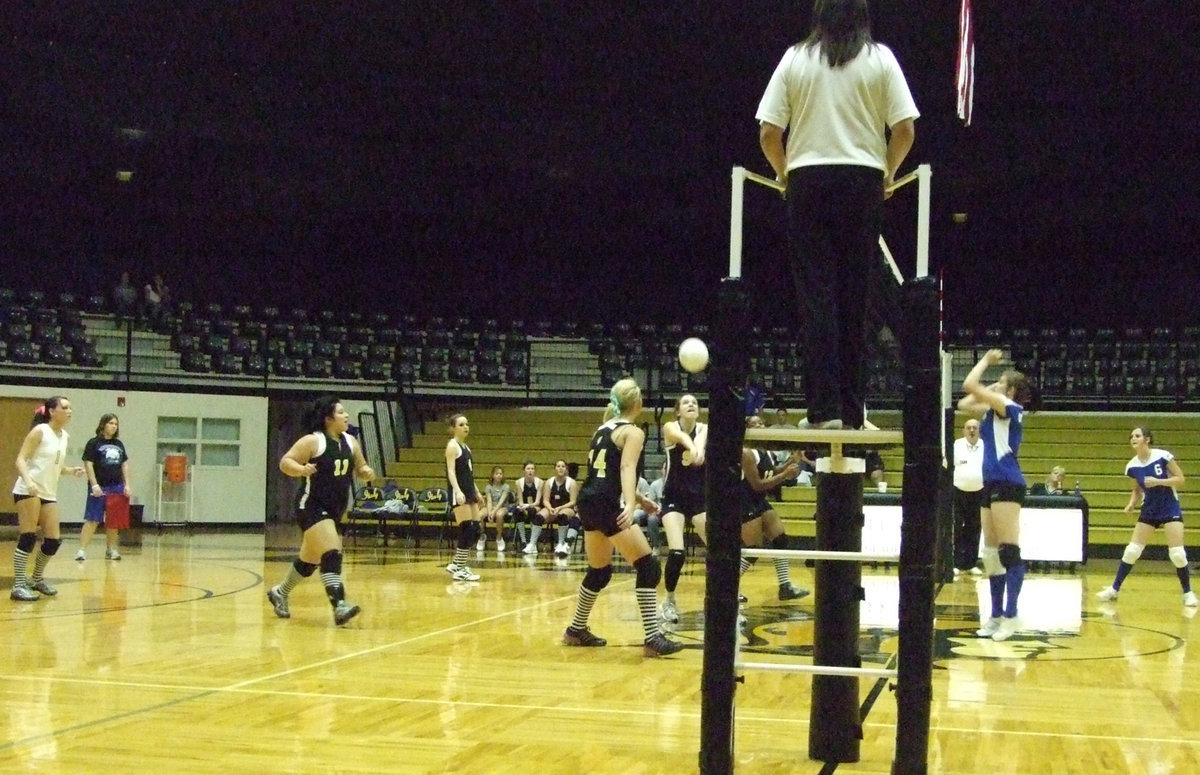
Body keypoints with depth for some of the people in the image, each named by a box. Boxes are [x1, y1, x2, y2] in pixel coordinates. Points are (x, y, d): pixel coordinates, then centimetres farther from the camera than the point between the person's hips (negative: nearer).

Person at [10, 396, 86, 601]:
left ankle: (37, 579, 24)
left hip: (49, 494, 7)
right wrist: (28, 481, -30)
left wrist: (71, 470, 3)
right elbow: (21, 459, -14)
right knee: (28, 537, -10)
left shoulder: (65, 436, 13)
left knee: (53, 540, 4)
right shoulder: (40, 431, -8)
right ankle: (18, 585, -6)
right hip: (28, 491, -7)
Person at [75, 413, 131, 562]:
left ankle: (111, 549, 17)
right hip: (100, 488, -5)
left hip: (117, 487, 5)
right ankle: (82, 550, -7)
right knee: (92, 520, -8)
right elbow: (88, 464, -7)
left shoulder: (119, 444, 14)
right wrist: (94, 485, -14)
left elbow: (125, 464, 17)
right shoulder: (93, 443, -2)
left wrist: (127, 485, 9)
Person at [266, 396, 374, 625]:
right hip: (312, 507, -8)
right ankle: (339, 607, -28)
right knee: (332, 554, -22)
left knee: (310, 559, 19)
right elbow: (285, 462, -14)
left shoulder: (350, 442, 5)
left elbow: (360, 469, 15)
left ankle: (280, 593, 40)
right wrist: (301, 469, -34)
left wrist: (367, 473, -8)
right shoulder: (313, 441, -13)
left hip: (335, 510, 8)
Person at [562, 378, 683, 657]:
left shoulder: (603, 428, 19)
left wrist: (637, 498, 37)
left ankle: (576, 630, 31)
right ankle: (652, 638, -13)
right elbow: (627, 468, -21)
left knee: (600, 571, 22)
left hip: (588, 501, 9)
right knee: (648, 566, -7)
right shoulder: (633, 432, -4)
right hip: (607, 505, -9)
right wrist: (630, 504, -34)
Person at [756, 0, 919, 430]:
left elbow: (768, 132, 1)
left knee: (817, 294, 1)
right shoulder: (880, 58, 5)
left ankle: (824, 407, -5)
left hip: (808, 180, 0)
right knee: (855, 297, 5)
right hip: (863, 182, 0)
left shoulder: (795, 58, 5)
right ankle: (851, 411, 7)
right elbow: (905, 129, 0)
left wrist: (783, 172, 18)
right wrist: (888, 171, 17)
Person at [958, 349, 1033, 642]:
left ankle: (1010, 616, -10)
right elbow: (964, 404, 24)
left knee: (1009, 551, -10)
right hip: (992, 485, 10)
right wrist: (989, 380, 19)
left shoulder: (1009, 407, -9)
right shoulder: (995, 409, 16)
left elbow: (969, 386, -14)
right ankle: (996, 615, 14)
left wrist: (986, 361, 0)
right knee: (991, 553, 10)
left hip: (1007, 485, -10)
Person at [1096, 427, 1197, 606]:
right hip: (1148, 510, 4)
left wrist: (1158, 481, -25)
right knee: (1131, 551, -1)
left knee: (1177, 553, -10)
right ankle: (1114, 589, 8)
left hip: (1170, 509, -4)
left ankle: (1188, 593, 9)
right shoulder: (1132, 466, -3)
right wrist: (1131, 504, -7)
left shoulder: (1163, 456, -16)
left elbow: (1181, 479, -12)